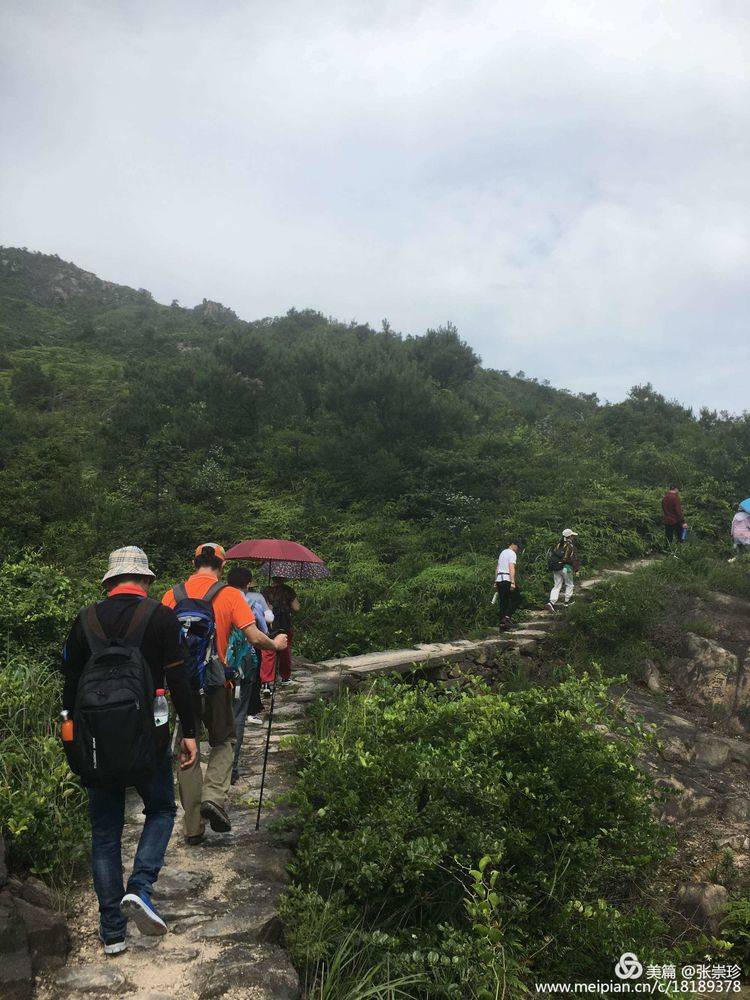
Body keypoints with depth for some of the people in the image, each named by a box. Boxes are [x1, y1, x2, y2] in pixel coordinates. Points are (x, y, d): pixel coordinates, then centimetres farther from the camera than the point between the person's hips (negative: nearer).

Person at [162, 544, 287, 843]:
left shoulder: (172, 595, 3)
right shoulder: (229, 595, -4)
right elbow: (254, 637, -10)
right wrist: (276, 645, 10)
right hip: (214, 681, -2)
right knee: (223, 741, 19)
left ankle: (193, 827, 17)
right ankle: (214, 797, -3)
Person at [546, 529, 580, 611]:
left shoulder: (558, 545, 8)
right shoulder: (571, 546, -10)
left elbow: (551, 555, 13)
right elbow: (574, 559, -11)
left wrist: (552, 565, 23)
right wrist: (576, 570, -1)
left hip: (556, 568, 5)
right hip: (566, 568, -5)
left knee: (557, 586, 7)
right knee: (569, 585, 15)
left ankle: (551, 602, -8)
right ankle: (567, 601, 21)